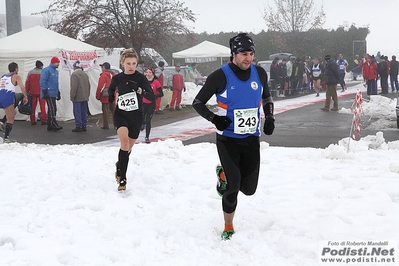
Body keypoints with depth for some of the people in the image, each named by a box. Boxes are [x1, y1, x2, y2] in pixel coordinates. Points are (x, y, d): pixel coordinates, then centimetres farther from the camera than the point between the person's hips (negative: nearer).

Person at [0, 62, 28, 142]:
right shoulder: (16, 77, 3)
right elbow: (22, 87, -8)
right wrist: (25, 97, -1)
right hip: (7, 99, -7)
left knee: (13, 113, 25)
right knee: (10, 120, 1)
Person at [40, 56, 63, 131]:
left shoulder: (56, 71, 19)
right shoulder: (47, 70, -9)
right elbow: (42, 82, -14)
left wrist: (58, 93, 24)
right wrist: (45, 92, -18)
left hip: (53, 94, 9)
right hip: (49, 94, -9)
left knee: (51, 110, 9)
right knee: (52, 109, -12)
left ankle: (50, 126, 13)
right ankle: (54, 125, -12)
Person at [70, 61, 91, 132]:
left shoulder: (74, 74, -12)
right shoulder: (85, 74, 13)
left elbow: (74, 87, -17)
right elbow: (88, 85, 17)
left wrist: (72, 96, -11)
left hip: (77, 98, -7)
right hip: (85, 97, 7)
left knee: (77, 112, -3)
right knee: (84, 112, 10)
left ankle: (78, 126, -4)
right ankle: (84, 126, 13)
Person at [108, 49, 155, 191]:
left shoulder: (141, 78, -10)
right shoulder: (117, 78, -3)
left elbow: (152, 97, -19)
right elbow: (111, 89, 20)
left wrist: (141, 91, -36)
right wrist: (111, 98, 0)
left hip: (136, 116, 1)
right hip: (120, 115, -1)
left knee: (128, 147, 14)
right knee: (124, 141, -26)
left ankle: (120, 165, 47)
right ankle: (122, 178, -20)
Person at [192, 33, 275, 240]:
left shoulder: (259, 73, -1)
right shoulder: (220, 76, -14)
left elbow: (266, 97, 18)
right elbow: (197, 102, -7)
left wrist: (270, 117, 2)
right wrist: (214, 118, -22)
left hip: (251, 138, 4)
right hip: (228, 139, -4)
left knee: (249, 188, 6)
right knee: (232, 188, -7)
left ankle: (224, 174, 38)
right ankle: (228, 227, 17)